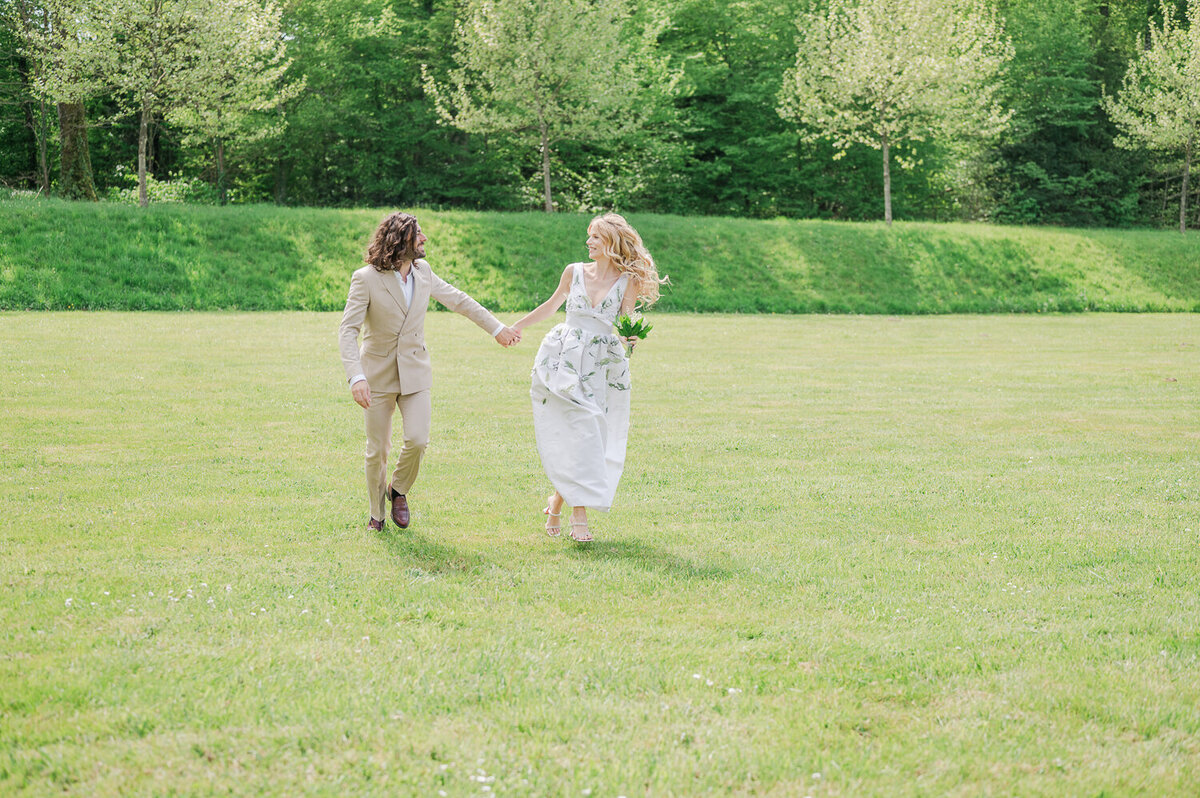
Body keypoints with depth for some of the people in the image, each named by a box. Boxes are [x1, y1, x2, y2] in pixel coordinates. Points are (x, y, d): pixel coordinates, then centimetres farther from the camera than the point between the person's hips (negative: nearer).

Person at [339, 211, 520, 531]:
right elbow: (348, 329, -18)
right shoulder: (366, 279, -14)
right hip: (378, 375, -3)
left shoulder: (423, 273, 2)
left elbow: (458, 301, 16)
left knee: (417, 440, -12)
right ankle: (377, 512, 25)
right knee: (377, 449, 3)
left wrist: (497, 328, 20)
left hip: (415, 373, 3)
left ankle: (398, 490, 17)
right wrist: (356, 376, -31)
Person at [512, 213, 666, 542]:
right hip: (563, 360, 0)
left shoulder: (628, 281, 2)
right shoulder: (575, 272, 7)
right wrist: (516, 327, 29)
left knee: (591, 436, -3)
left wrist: (629, 337, -22)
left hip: (600, 367, 0)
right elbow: (552, 305, 23)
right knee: (577, 434, -9)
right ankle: (579, 518, -6)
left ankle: (557, 503, 15)